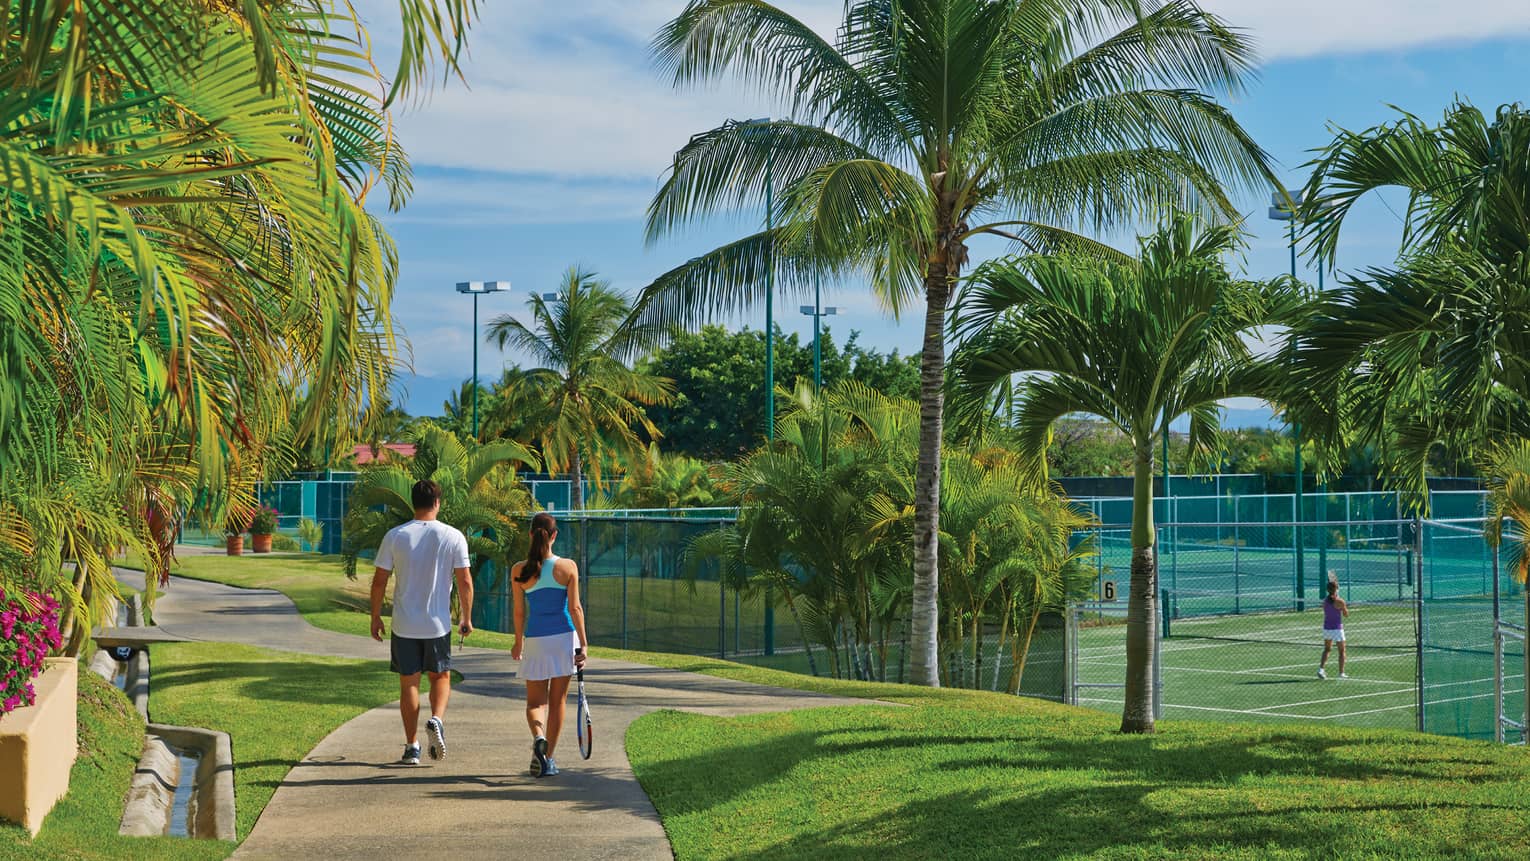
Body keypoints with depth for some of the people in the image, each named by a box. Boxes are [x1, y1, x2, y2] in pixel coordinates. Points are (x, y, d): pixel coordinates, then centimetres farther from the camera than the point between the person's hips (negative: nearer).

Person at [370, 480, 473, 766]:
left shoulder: (395, 536, -4)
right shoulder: (453, 536, -6)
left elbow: (379, 581, -2)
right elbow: (464, 582, -4)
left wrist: (375, 617, 9)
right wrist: (467, 618, 7)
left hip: (403, 624, 0)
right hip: (438, 623, 0)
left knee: (409, 682, 9)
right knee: (441, 676, 17)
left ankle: (412, 747, 10)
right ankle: (436, 719, -10)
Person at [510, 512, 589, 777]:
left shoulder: (519, 571, -4)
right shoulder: (568, 567, -6)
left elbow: (519, 611, 1)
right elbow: (575, 608, -7)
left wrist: (518, 642, 15)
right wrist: (583, 644, -3)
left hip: (535, 640, 0)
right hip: (564, 638, 0)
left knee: (535, 701, 10)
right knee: (557, 701, 12)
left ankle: (538, 737, -21)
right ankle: (548, 759, 15)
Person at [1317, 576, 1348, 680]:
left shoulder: (1325, 601, -1)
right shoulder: (1339, 601, -16)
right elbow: (1346, 614, -6)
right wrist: (1345, 607, 12)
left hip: (1326, 627, 5)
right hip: (1337, 628, -5)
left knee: (1327, 649, 19)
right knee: (1341, 651, 9)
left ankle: (1321, 669, 5)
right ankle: (1341, 673, 11)